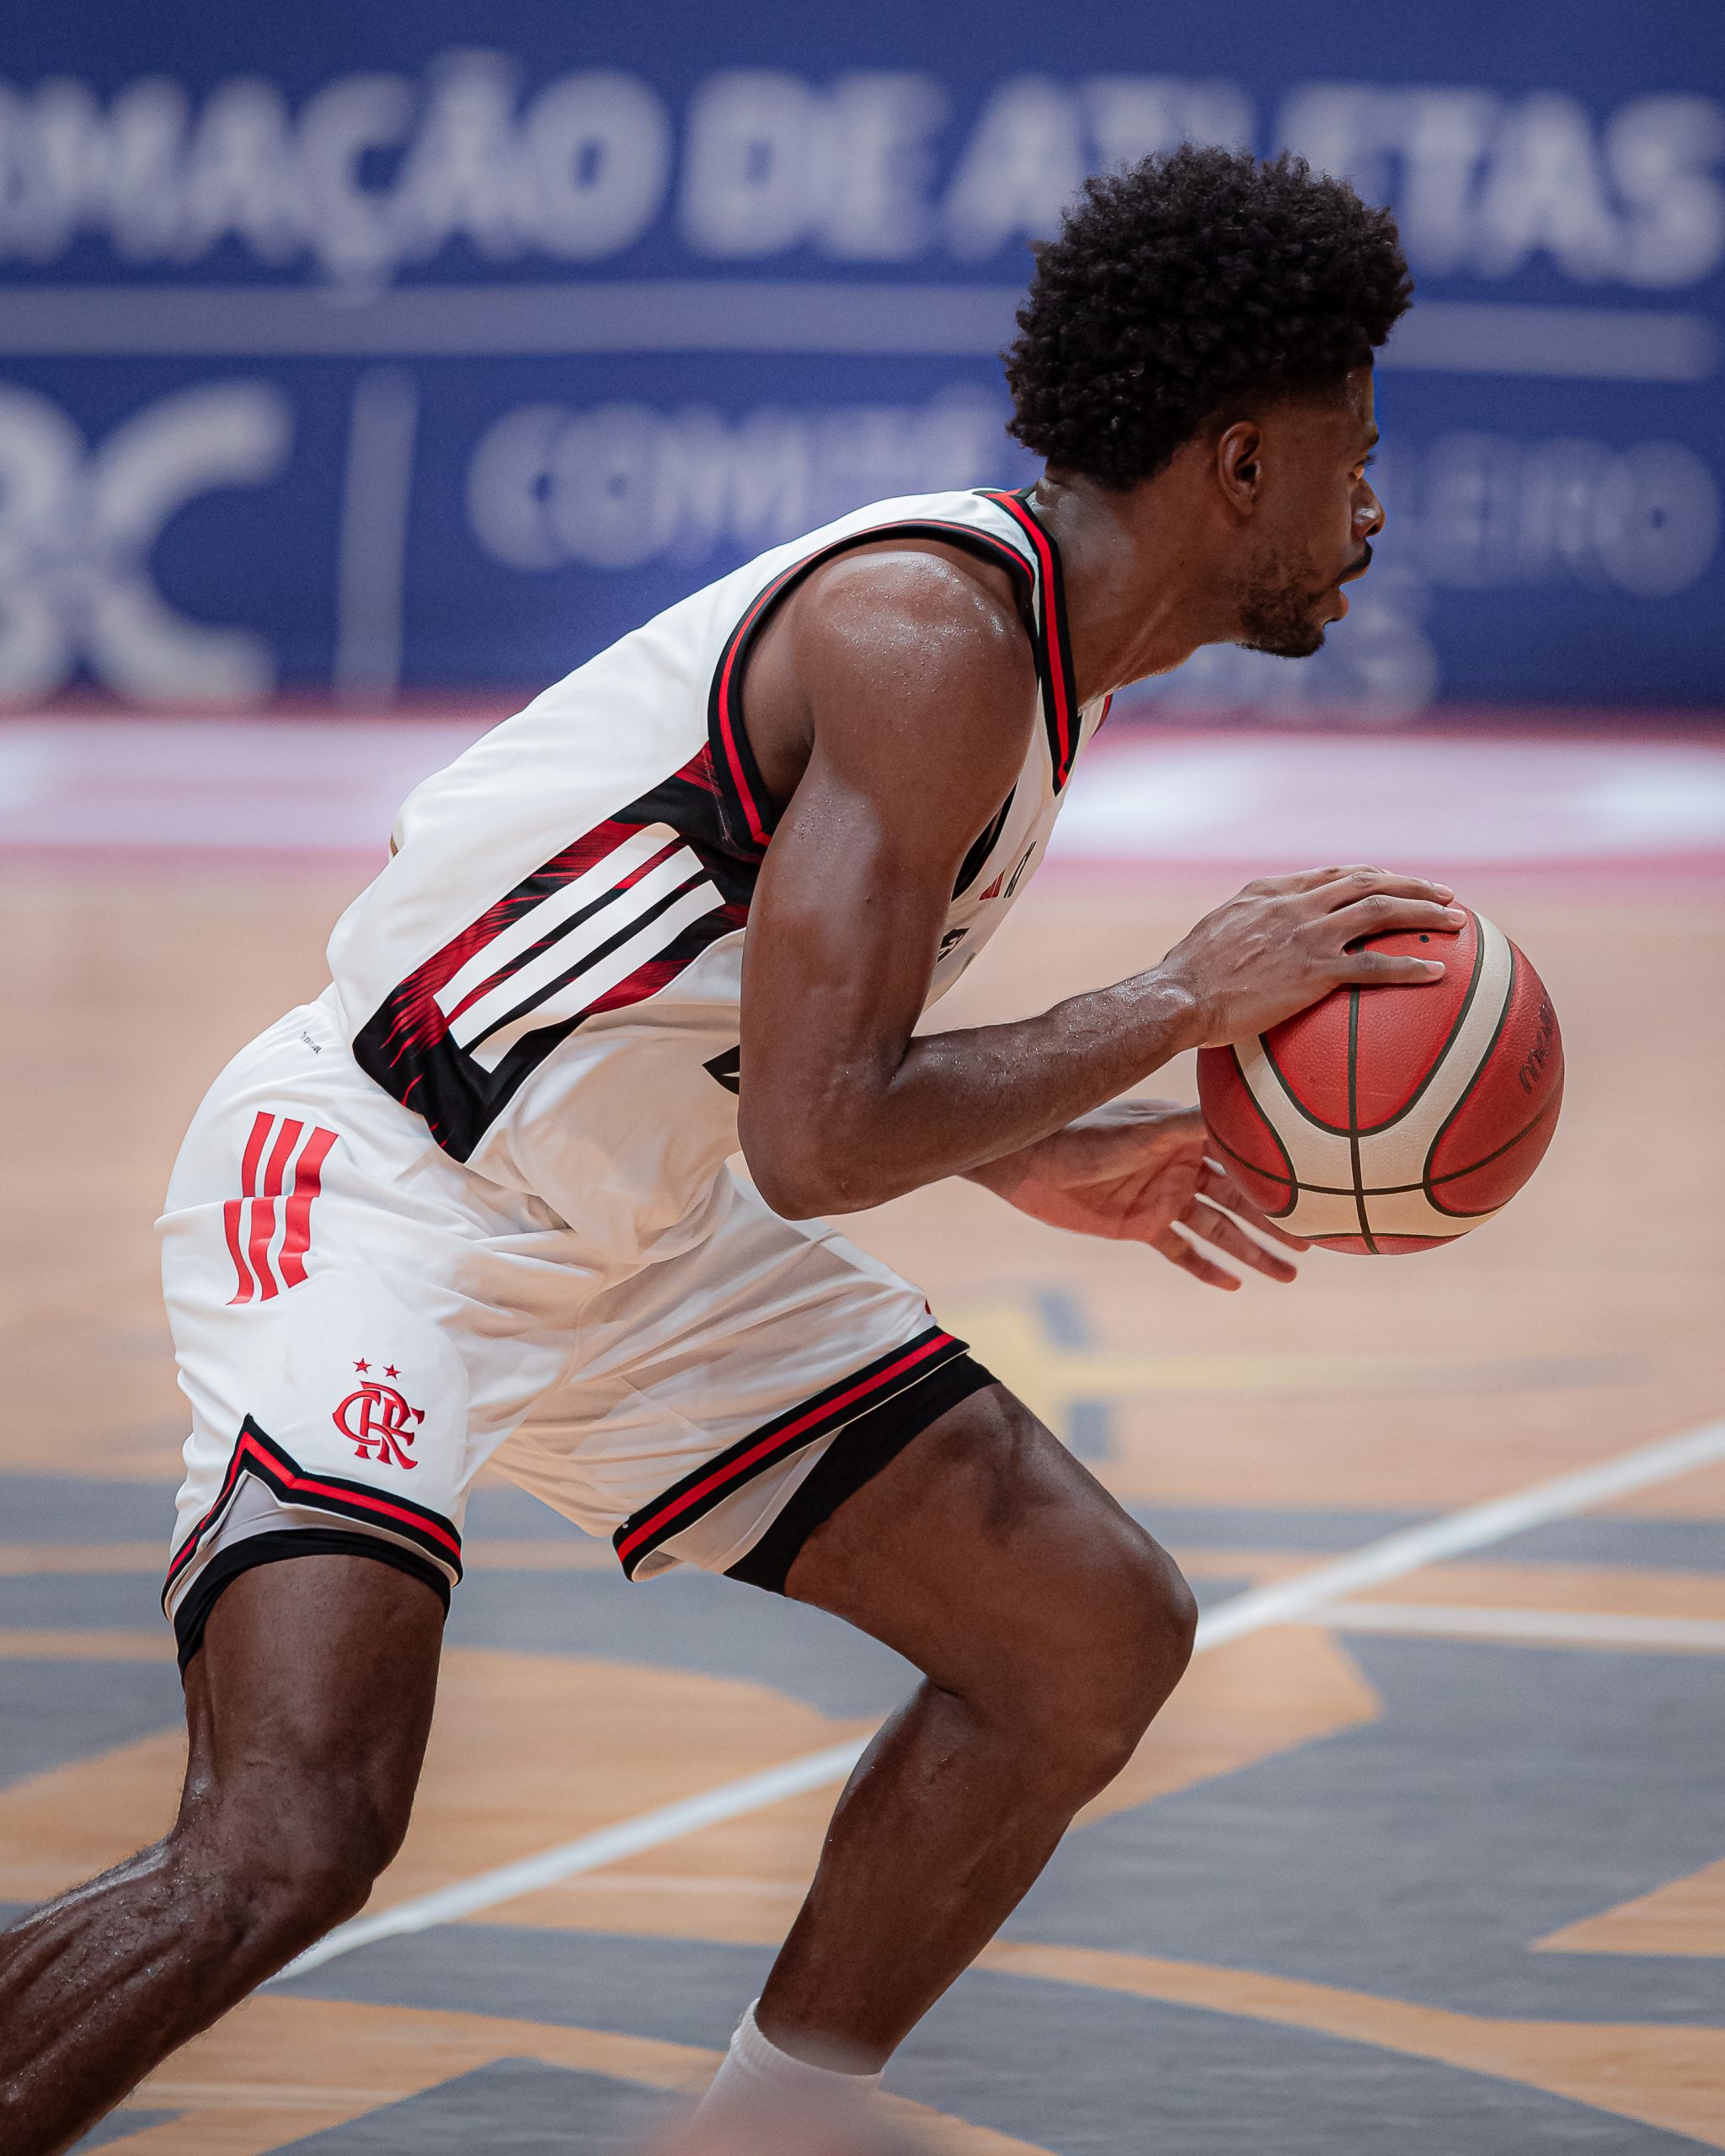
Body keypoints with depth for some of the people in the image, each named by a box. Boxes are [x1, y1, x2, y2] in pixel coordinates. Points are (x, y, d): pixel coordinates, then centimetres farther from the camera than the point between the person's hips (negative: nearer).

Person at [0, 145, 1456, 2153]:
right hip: (376, 1201, -10)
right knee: (289, 1840, -27)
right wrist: (1182, 1000, -19)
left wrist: (1030, 1159, 16)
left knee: (1096, 1639, 7)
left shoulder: (1010, 629, 8)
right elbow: (817, 1142, -28)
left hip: (626, 1232, 10)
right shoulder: (939, 635, -22)